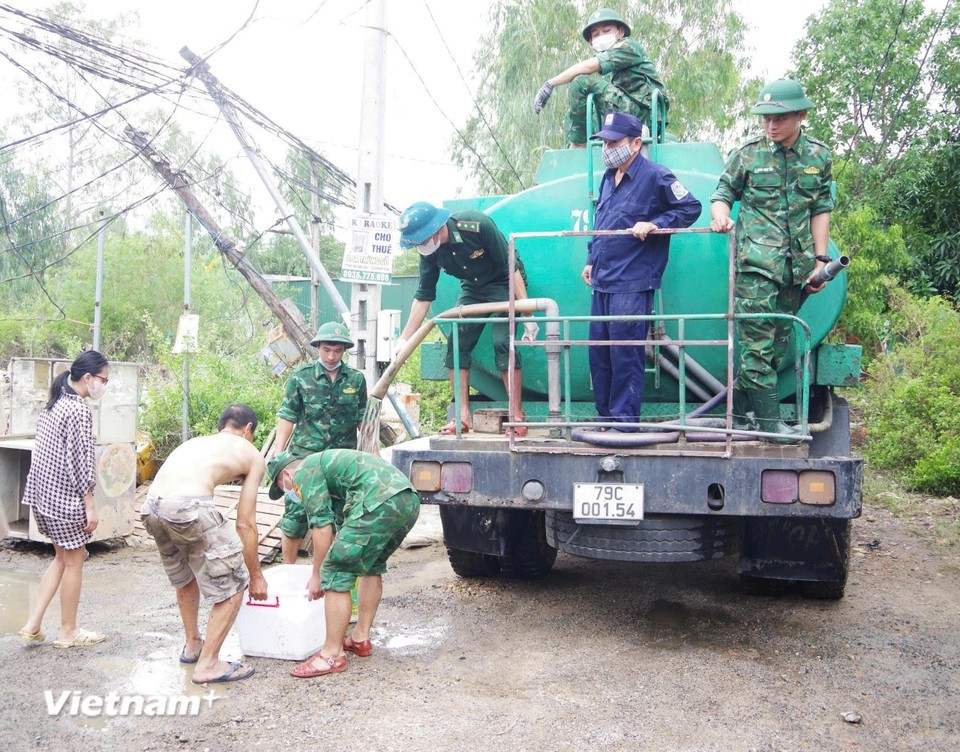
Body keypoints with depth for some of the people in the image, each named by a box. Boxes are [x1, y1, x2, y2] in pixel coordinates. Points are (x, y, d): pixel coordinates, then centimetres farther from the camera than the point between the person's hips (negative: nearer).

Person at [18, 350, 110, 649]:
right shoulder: (79, 411, -18)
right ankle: (68, 632, 16)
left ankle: (33, 624, 16)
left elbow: (46, 450, 15)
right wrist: (90, 504, -15)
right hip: (65, 496, -9)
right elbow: (78, 461, -20)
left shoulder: (52, 404, 10)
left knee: (62, 557, 19)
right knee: (74, 560, 5)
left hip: (42, 491, 9)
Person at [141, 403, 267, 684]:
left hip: (151, 506, 7)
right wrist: (256, 574, 26)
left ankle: (192, 646, 47)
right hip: (189, 507, -7)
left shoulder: (195, 442, 34)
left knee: (185, 579, 32)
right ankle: (208, 664, 17)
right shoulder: (251, 455, 18)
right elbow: (245, 523, 16)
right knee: (232, 587, 11)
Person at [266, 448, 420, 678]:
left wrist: (317, 575, 11)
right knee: (372, 566, 28)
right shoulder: (325, 463, 36)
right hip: (410, 500, 10)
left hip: (380, 503, -10)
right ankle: (361, 638, 34)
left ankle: (333, 654, 6)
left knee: (336, 573, 0)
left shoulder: (305, 471, 9)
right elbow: (340, 524, 43)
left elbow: (322, 526, 1)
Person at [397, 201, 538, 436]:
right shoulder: (429, 252, -15)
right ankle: (463, 416, 0)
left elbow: (512, 267, -25)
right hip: (473, 289, 6)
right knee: (457, 344, -6)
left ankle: (517, 416, -12)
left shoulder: (478, 225, -32)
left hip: (504, 284, -6)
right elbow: (423, 296, -4)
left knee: (503, 343, -20)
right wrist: (404, 339, -8)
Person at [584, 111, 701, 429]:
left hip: (632, 285, -8)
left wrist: (654, 224, -17)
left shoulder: (655, 176, -7)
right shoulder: (608, 177, 16)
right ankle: (605, 416, 21)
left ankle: (624, 421, 4)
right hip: (602, 283, 8)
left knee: (625, 356, -5)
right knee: (598, 352, 10)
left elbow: (691, 208, -7)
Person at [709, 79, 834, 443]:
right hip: (756, 259, -4)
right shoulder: (747, 154, 4)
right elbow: (723, 193, 9)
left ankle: (741, 412, 16)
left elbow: (821, 210, 13)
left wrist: (821, 259, 7)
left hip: (797, 263, 4)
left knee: (779, 338, 6)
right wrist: (720, 215, -15)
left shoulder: (818, 156, 11)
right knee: (757, 337, -11)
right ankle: (768, 419, -5)